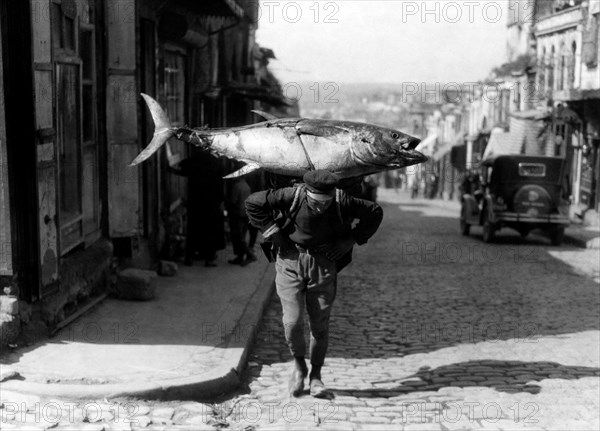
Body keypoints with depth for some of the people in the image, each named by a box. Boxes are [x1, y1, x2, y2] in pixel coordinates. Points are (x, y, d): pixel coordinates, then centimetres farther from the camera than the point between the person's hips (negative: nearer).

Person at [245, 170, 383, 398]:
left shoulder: (342, 202, -17)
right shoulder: (292, 196, -20)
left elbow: (374, 212, 1)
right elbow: (253, 202, -8)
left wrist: (350, 241, -4)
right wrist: (274, 234, -9)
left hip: (323, 265, 1)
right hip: (291, 261, -1)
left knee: (320, 325, 3)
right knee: (292, 322, -10)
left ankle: (316, 376, 21)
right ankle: (299, 364, 18)